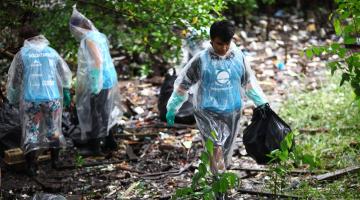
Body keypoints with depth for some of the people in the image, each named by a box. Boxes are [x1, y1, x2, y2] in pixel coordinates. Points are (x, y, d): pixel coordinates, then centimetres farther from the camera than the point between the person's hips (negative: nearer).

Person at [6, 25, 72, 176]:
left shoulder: (22, 54, -3)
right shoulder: (52, 52, 5)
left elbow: (13, 79, 1)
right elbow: (65, 74, 14)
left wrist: (13, 99, 15)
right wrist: (66, 93, 28)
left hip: (31, 99, -2)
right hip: (52, 97, 2)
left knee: (31, 132, 9)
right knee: (53, 129, 20)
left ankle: (32, 166, 3)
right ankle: (55, 160, 29)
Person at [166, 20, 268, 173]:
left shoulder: (239, 57, -3)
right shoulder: (201, 60, -11)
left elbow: (249, 83, 11)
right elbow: (182, 84, -1)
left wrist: (262, 104, 13)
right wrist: (171, 109, 3)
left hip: (232, 113, 3)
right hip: (207, 112, -3)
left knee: (225, 153, 13)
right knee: (217, 145, -26)